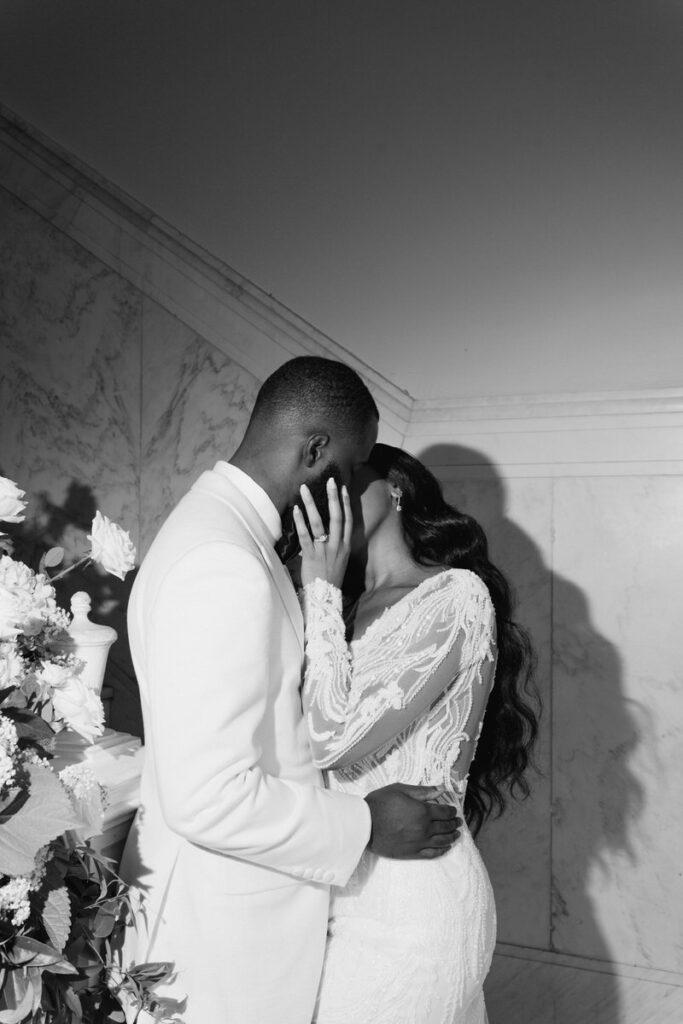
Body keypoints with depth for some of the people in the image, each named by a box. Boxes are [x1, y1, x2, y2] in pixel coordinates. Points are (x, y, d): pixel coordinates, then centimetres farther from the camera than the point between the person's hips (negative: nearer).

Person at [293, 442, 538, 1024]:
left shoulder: (456, 595, -12)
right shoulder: (354, 607, 11)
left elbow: (334, 738, -19)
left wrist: (321, 588, -12)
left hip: (410, 900, -7)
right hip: (349, 886, 7)